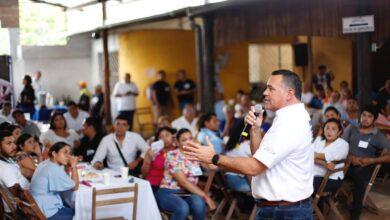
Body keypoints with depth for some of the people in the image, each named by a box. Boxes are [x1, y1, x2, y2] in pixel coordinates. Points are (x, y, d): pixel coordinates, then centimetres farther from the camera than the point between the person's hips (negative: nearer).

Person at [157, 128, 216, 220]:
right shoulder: (172, 155, -9)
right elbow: (183, 182, -16)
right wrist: (205, 196, -19)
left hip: (187, 193, 4)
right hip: (168, 193, -4)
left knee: (199, 203, -32)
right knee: (183, 207, -37)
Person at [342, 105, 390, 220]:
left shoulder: (379, 136, 8)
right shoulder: (351, 128, 14)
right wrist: (351, 157, -13)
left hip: (365, 167, -2)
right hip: (347, 162, 3)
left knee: (359, 174, -37)